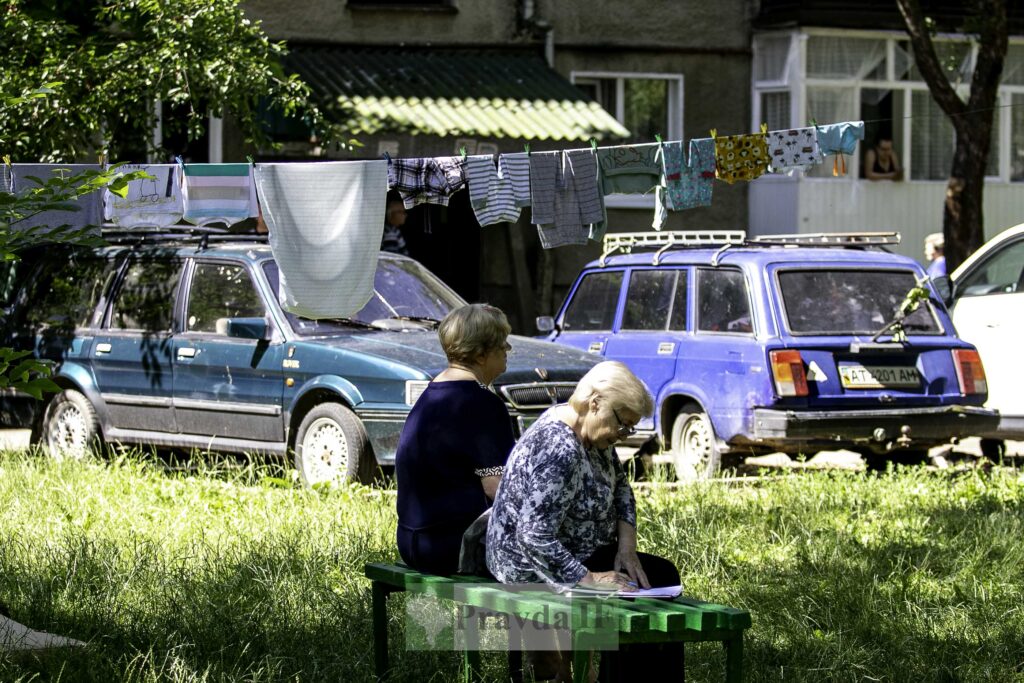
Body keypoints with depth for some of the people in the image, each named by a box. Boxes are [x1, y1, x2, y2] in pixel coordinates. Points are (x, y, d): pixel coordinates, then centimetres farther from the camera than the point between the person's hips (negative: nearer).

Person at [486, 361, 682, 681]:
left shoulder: (589, 429, 0)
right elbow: (535, 537, -33)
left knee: (663, 575, 12)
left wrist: (627, 546, -2)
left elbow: (620, 487, 12)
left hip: (578, 555, 11)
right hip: (535, 570, -11)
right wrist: (588, 579, -30)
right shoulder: (559, 451, -30)